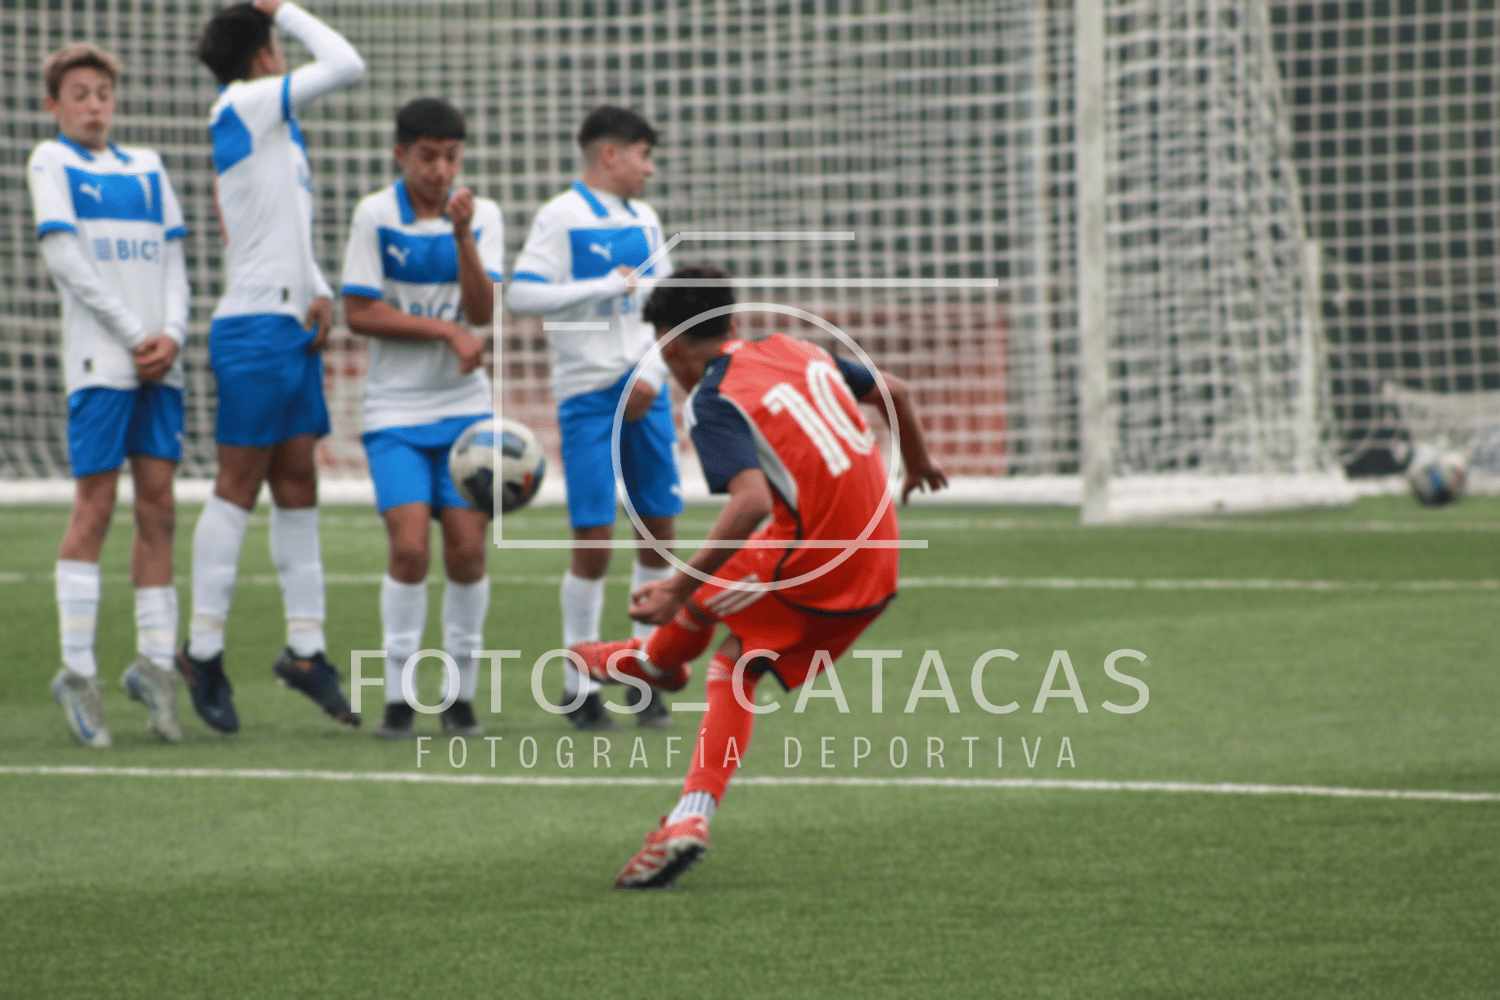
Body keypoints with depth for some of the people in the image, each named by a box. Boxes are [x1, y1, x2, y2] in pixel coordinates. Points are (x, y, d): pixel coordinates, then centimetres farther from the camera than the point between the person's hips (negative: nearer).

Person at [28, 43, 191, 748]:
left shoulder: (147, 170, 18)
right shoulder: (50, 164, 2)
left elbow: (173, 264, 14)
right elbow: (67, 261, -7)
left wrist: (172, 334, -5)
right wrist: (135, 336, -12)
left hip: (159, 364, 5)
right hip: (99, 362, -5)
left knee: (158, 507, 2)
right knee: (94, 508, -7)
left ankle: (155, 663, 6)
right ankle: (78, 672, -4)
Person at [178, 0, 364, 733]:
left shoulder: (268, 124, 18)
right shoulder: (243, 106, -8)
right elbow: (345, 66, -14)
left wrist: (320, 294, 7)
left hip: (292, 325, 9)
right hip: (255, 328, -9)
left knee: (297, 486, 8)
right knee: (238, 486, -5)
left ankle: (304, 646, 11)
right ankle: (203, 647, -1)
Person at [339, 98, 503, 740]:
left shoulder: (482, 215, 2)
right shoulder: (375, 215, -4)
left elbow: (482, 312, -9)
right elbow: (359, 313, -8)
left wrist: (462, 235, -21)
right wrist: (446, 330, -13)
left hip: (465, 406, 2)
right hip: (395, 408, -2)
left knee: (467, 546, -4)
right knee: (409, 546, -13)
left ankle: (461, 693, 9)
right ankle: (397, 697, -3)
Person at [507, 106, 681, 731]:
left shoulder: (643, 221, 13)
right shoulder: (561, 217, -6)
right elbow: (521, 296, -16)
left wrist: (653, 374, 1)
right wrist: (608, 286, -16)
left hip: (644, 391, 6)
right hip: (588, 392, -6)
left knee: (660, 526, 4)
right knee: (593, 538, -8)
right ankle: (579, 684, 3)